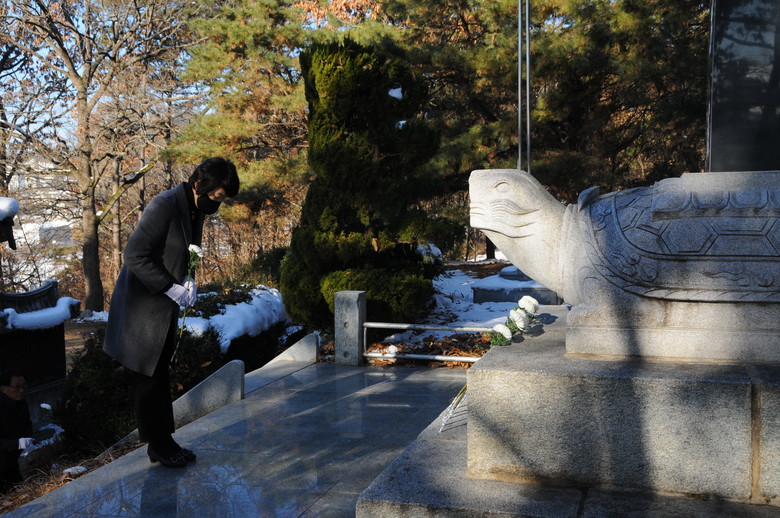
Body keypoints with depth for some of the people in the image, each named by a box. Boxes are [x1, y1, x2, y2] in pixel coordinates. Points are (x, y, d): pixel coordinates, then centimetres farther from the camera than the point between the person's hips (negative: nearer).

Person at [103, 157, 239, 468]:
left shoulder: (197, 210, 7)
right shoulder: (165, 205, -20)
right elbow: (134, 255, -23)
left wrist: (187, 282, -2)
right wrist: (171, 288, -21)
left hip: (164, 306, 9)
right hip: (143, 306, -9)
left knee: (159, 376, 15)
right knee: (148, 379, 3)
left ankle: (163, 442, 23)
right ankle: (158, 446, 14)